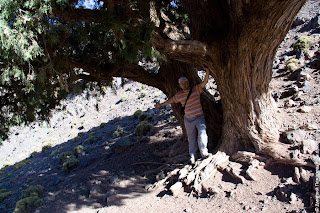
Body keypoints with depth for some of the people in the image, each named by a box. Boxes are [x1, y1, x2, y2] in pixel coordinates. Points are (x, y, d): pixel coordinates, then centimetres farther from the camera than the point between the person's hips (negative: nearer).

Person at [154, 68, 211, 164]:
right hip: (188, 119, 2)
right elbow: (171, 100, 20)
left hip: (199, 117, -2)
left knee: (202, 133, -20)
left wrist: (207, 71, -28)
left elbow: (205, 81, -12)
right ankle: (192, 156, 10)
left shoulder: (196, 89, -3)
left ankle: (204, 153, -16)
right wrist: (161, 105, 30)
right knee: (191, 138, 6)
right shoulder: (179, 95, 4)